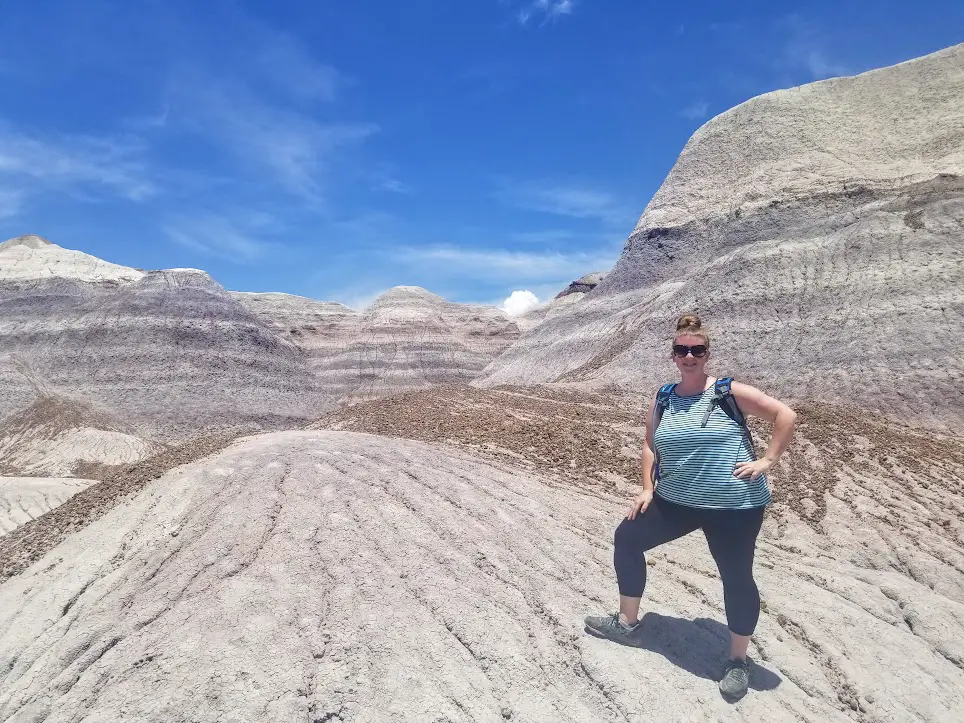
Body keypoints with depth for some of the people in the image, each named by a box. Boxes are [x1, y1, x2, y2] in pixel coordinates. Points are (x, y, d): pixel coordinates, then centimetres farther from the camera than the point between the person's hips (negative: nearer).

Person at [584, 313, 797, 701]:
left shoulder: (728, 392, -10)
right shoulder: (663, 399, 4)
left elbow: (786, 414, -8)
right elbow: (650, 445, 11)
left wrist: (767, 461, -11)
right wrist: (647, 489, 3)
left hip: (734, 505, -5)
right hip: (676, 499, 5)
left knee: (737, 578, 5)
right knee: (628, 537, 9)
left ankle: (737, 661, 30)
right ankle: (627, 624, 27)